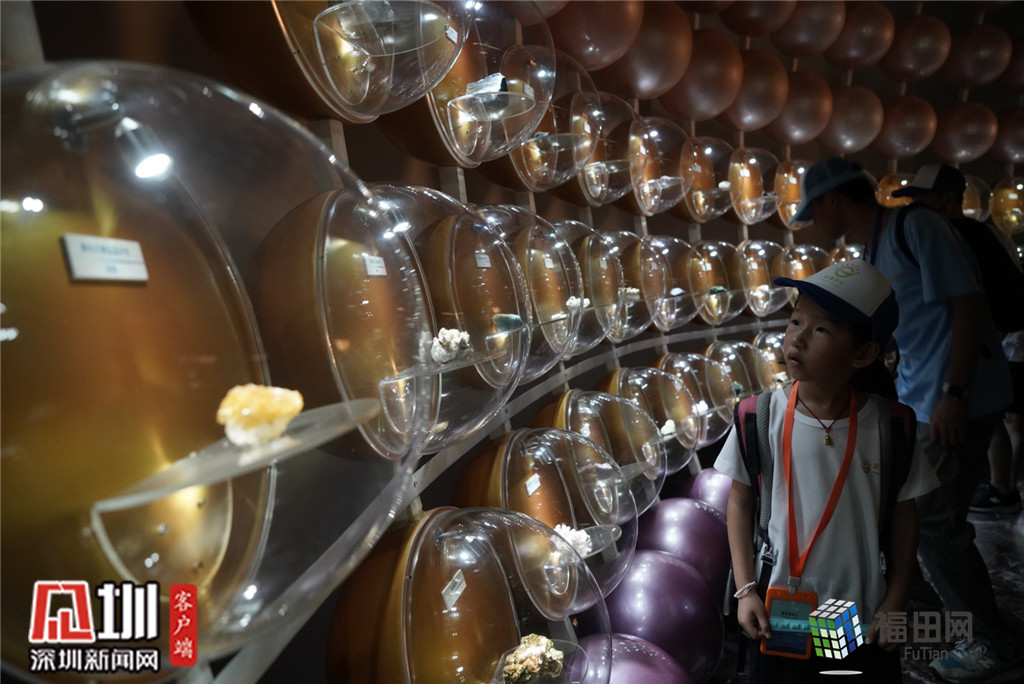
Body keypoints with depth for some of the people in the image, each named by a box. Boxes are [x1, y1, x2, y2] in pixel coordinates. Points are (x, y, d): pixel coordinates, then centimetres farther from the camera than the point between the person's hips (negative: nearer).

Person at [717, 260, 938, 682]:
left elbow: (904, 513, -2)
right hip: (779, 611, 0)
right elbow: (740, 502, -5)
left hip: (865, 616, 1)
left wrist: (895, 601, -2)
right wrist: (745, 589, -7)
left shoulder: (889, 425, -14)